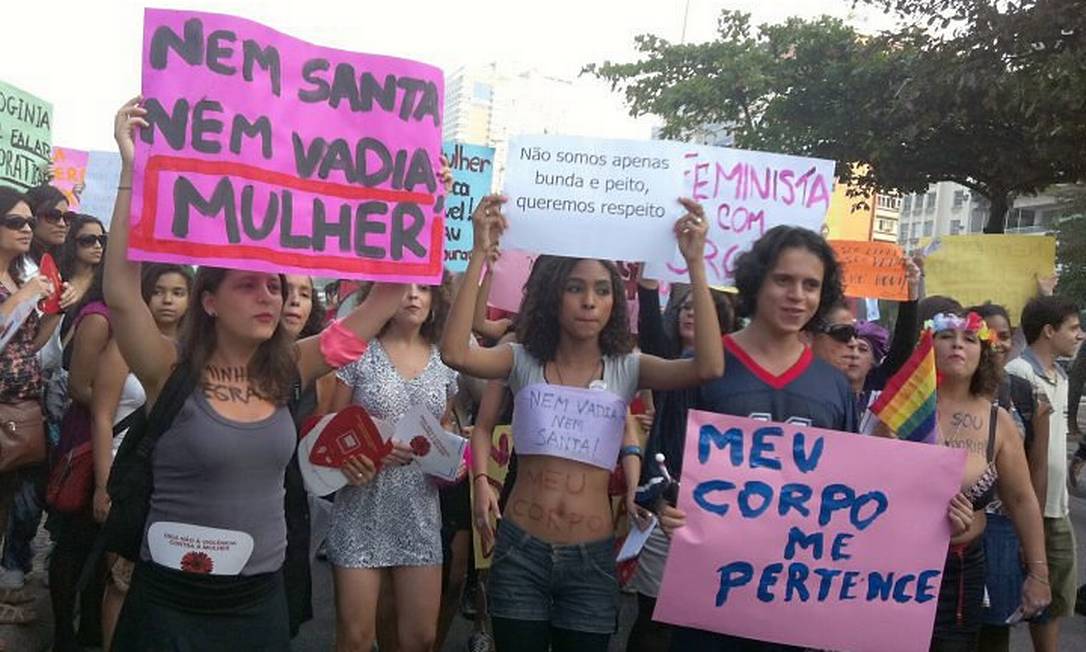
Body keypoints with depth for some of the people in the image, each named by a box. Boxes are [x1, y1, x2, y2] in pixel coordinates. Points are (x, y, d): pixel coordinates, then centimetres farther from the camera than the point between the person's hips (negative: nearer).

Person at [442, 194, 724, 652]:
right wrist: (481, 253, -25)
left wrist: (694, 263, -22)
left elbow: (708, 367, -18)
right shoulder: (523, 360, -1)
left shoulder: (627, 368, -1)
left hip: (591, 559, 1)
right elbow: (455, 353, -20)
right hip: (520, 552, 0)